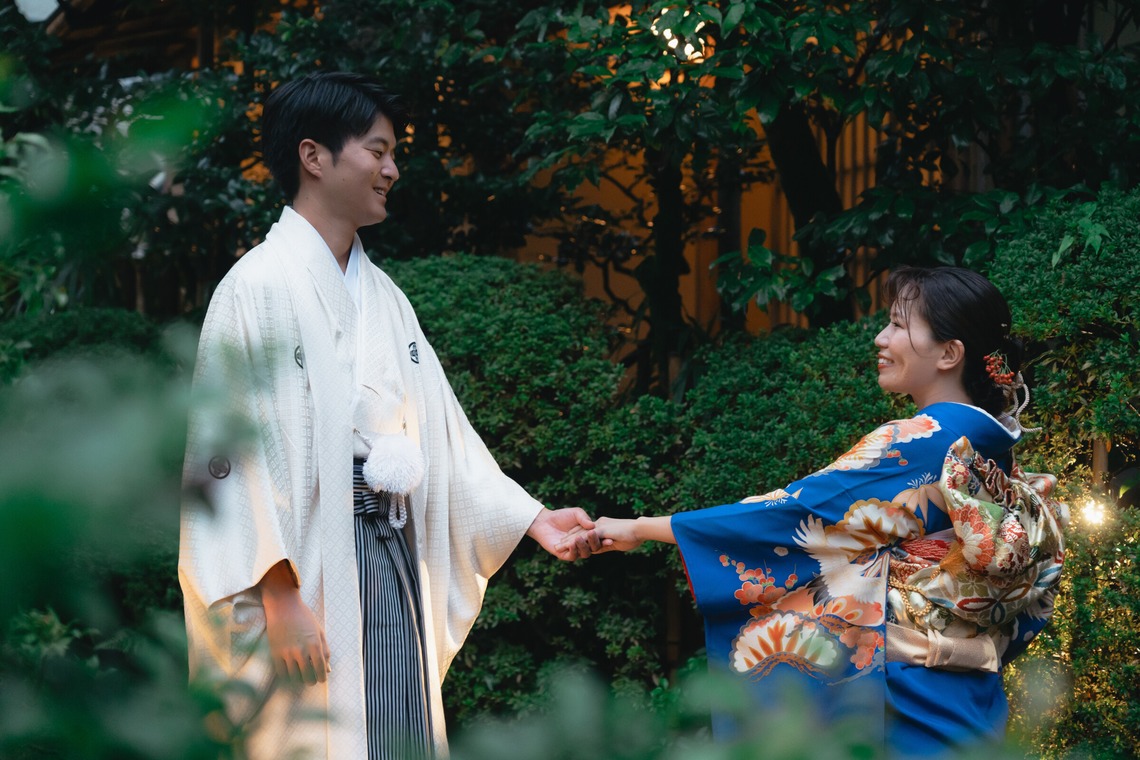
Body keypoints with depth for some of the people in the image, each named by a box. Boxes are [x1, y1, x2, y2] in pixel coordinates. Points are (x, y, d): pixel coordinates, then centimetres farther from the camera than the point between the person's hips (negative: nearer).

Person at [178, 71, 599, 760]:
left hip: (394, 558, 7)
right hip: (308, 568, -7)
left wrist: (534, 519, 8)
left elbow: (440, 431, 16)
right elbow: (233, 450, -13)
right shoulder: (260, 286, -7)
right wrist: (278, 595, -19)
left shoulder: (382, 294, 16)